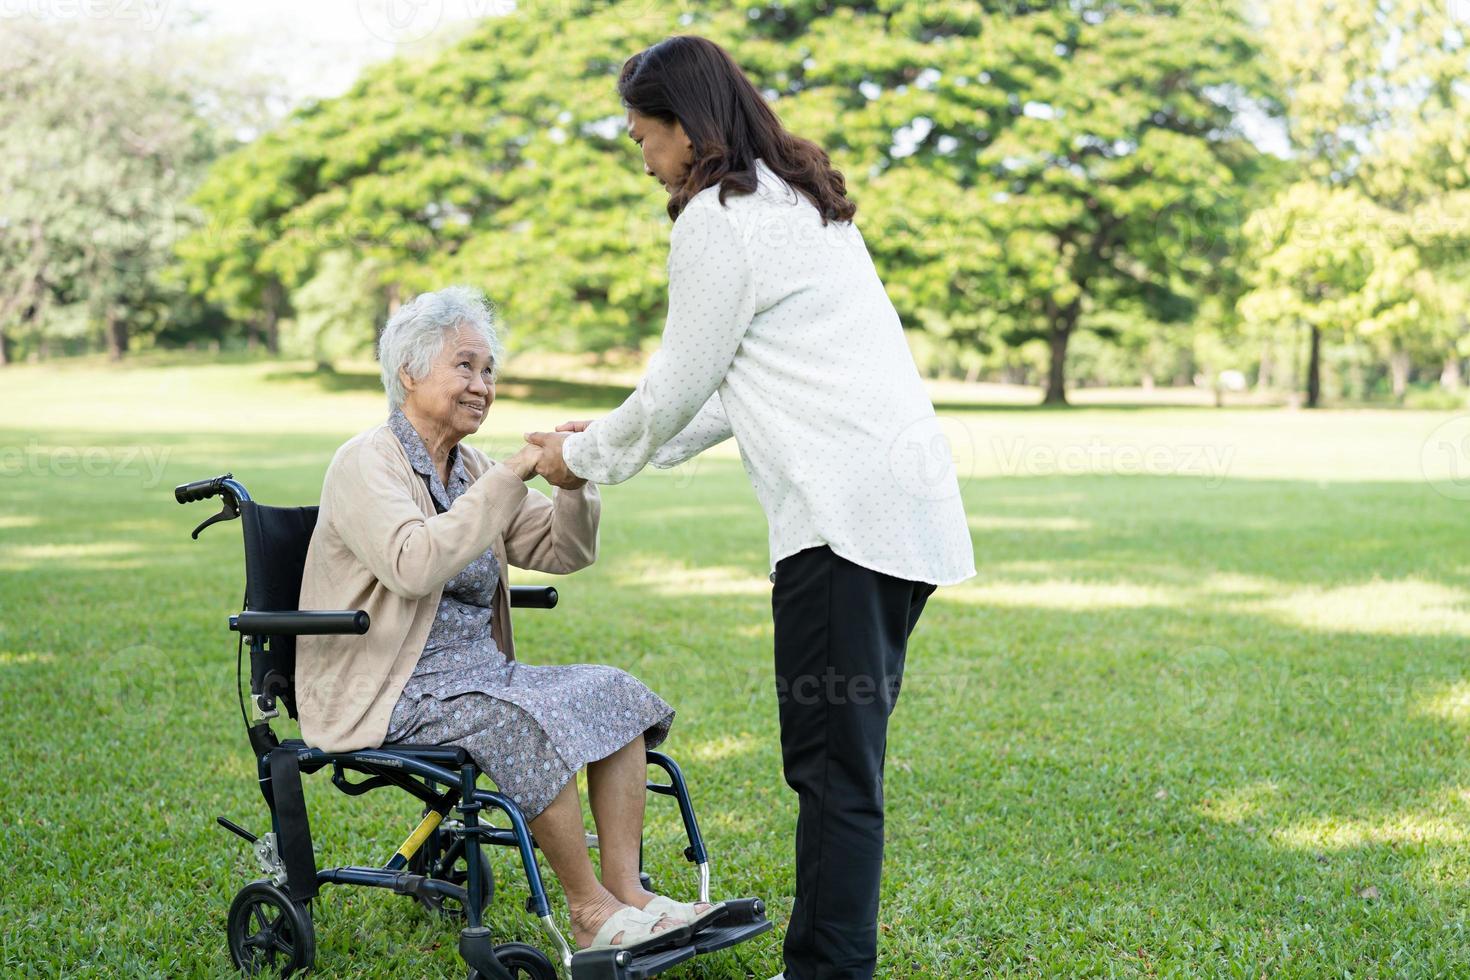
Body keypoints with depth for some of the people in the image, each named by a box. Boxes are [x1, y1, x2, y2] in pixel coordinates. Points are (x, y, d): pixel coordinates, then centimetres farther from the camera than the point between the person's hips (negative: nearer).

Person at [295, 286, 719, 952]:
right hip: (391, 694, -8)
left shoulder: (470, 468, 13)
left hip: (478, 670, 8)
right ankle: (588, 911, -17)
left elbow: (561, 552, 12)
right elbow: (413, 566, -30)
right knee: (532, 721, -30)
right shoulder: (365, 464, -11)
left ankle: (626, 890, -13)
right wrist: (511, 476, -28)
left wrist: (572, 484, -9)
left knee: (612, 692, -9)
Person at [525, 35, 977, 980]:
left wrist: (587, 458, 15)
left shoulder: (719, 218, -6)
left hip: (845, 511, -10)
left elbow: (681, 386, -1)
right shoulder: (802, 201, 24)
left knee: (830, 759, -6)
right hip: (904, 502, 10)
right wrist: (617, 435, 29)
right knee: (844, 751, 12)